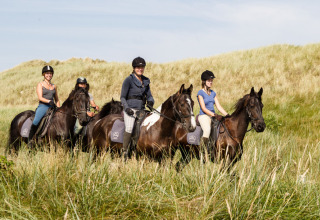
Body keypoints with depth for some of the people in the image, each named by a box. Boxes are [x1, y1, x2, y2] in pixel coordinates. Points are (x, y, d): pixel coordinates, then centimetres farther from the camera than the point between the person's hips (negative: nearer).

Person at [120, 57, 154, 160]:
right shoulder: (129, 80, -3)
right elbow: (122, 97, -2)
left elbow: (149, 96, 18)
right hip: (130, 110, -6)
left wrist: (150, 101, -6)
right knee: (129, 128, -29)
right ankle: (125, 152, -25)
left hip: (141, 110, 6)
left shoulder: (146, 81, 15)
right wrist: (126, 107, -17)